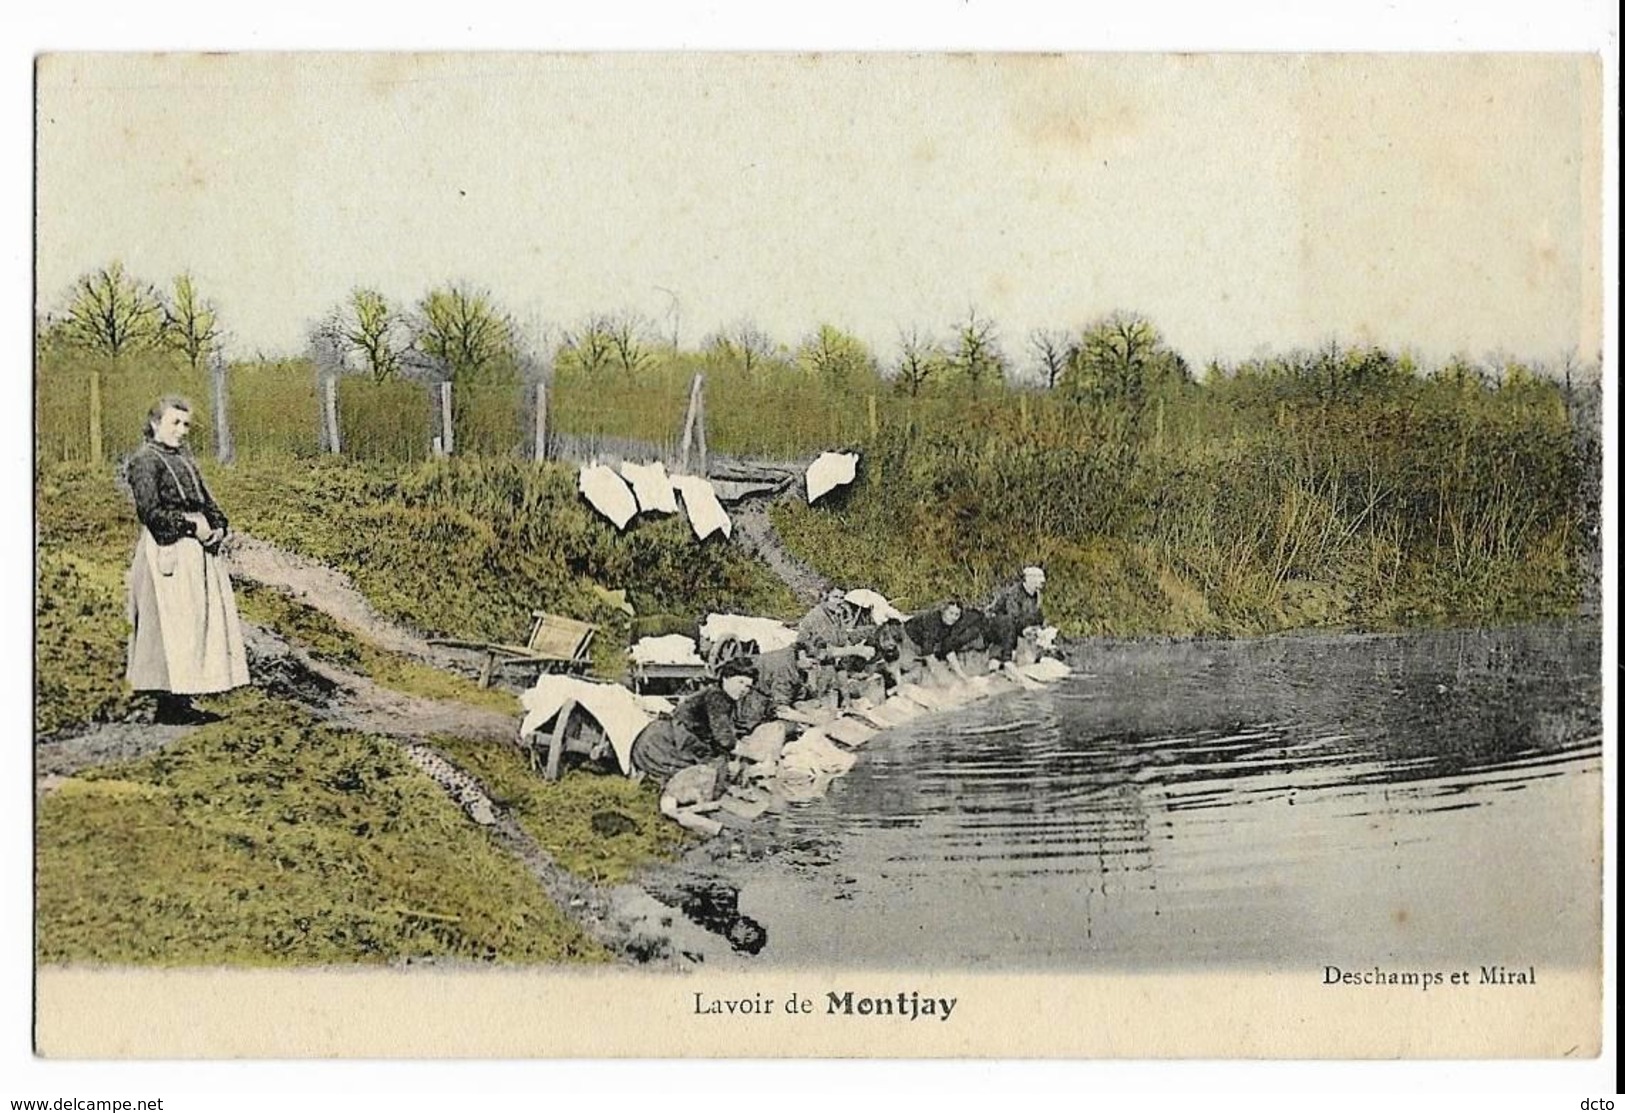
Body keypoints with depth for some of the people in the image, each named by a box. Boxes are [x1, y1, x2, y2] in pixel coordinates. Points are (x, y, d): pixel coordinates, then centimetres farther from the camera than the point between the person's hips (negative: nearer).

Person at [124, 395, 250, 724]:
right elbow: (150, 511, -16)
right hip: (167, 553, -9)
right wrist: (191, 526, -16)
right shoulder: (145, 460, -7)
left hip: (197, 550, 9)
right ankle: (169, 703, -3)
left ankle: (181, 700, 13)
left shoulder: (185, 460, 19)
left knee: (202, 620, 7)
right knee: (173, 622, -8)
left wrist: (217, 527, 0)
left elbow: (208, 503, 19)